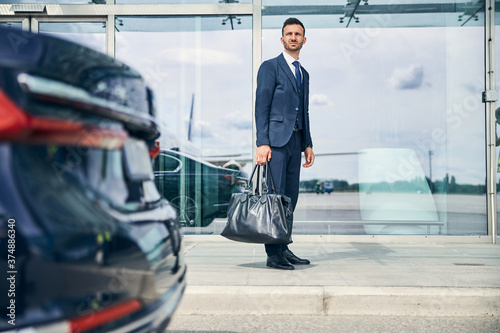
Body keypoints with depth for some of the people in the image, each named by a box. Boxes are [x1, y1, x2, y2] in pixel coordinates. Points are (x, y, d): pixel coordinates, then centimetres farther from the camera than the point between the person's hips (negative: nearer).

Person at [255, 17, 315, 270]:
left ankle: (283, 248, 15)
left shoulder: (304, 74, 21)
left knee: (290, 197, 7)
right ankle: (273, 254, -2)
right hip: (276, 139, -7)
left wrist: (308, 144, 15)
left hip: (295, 140, 7)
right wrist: (262, 143, -16)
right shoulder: (270, 67, 0)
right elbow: (261, 107, -7)